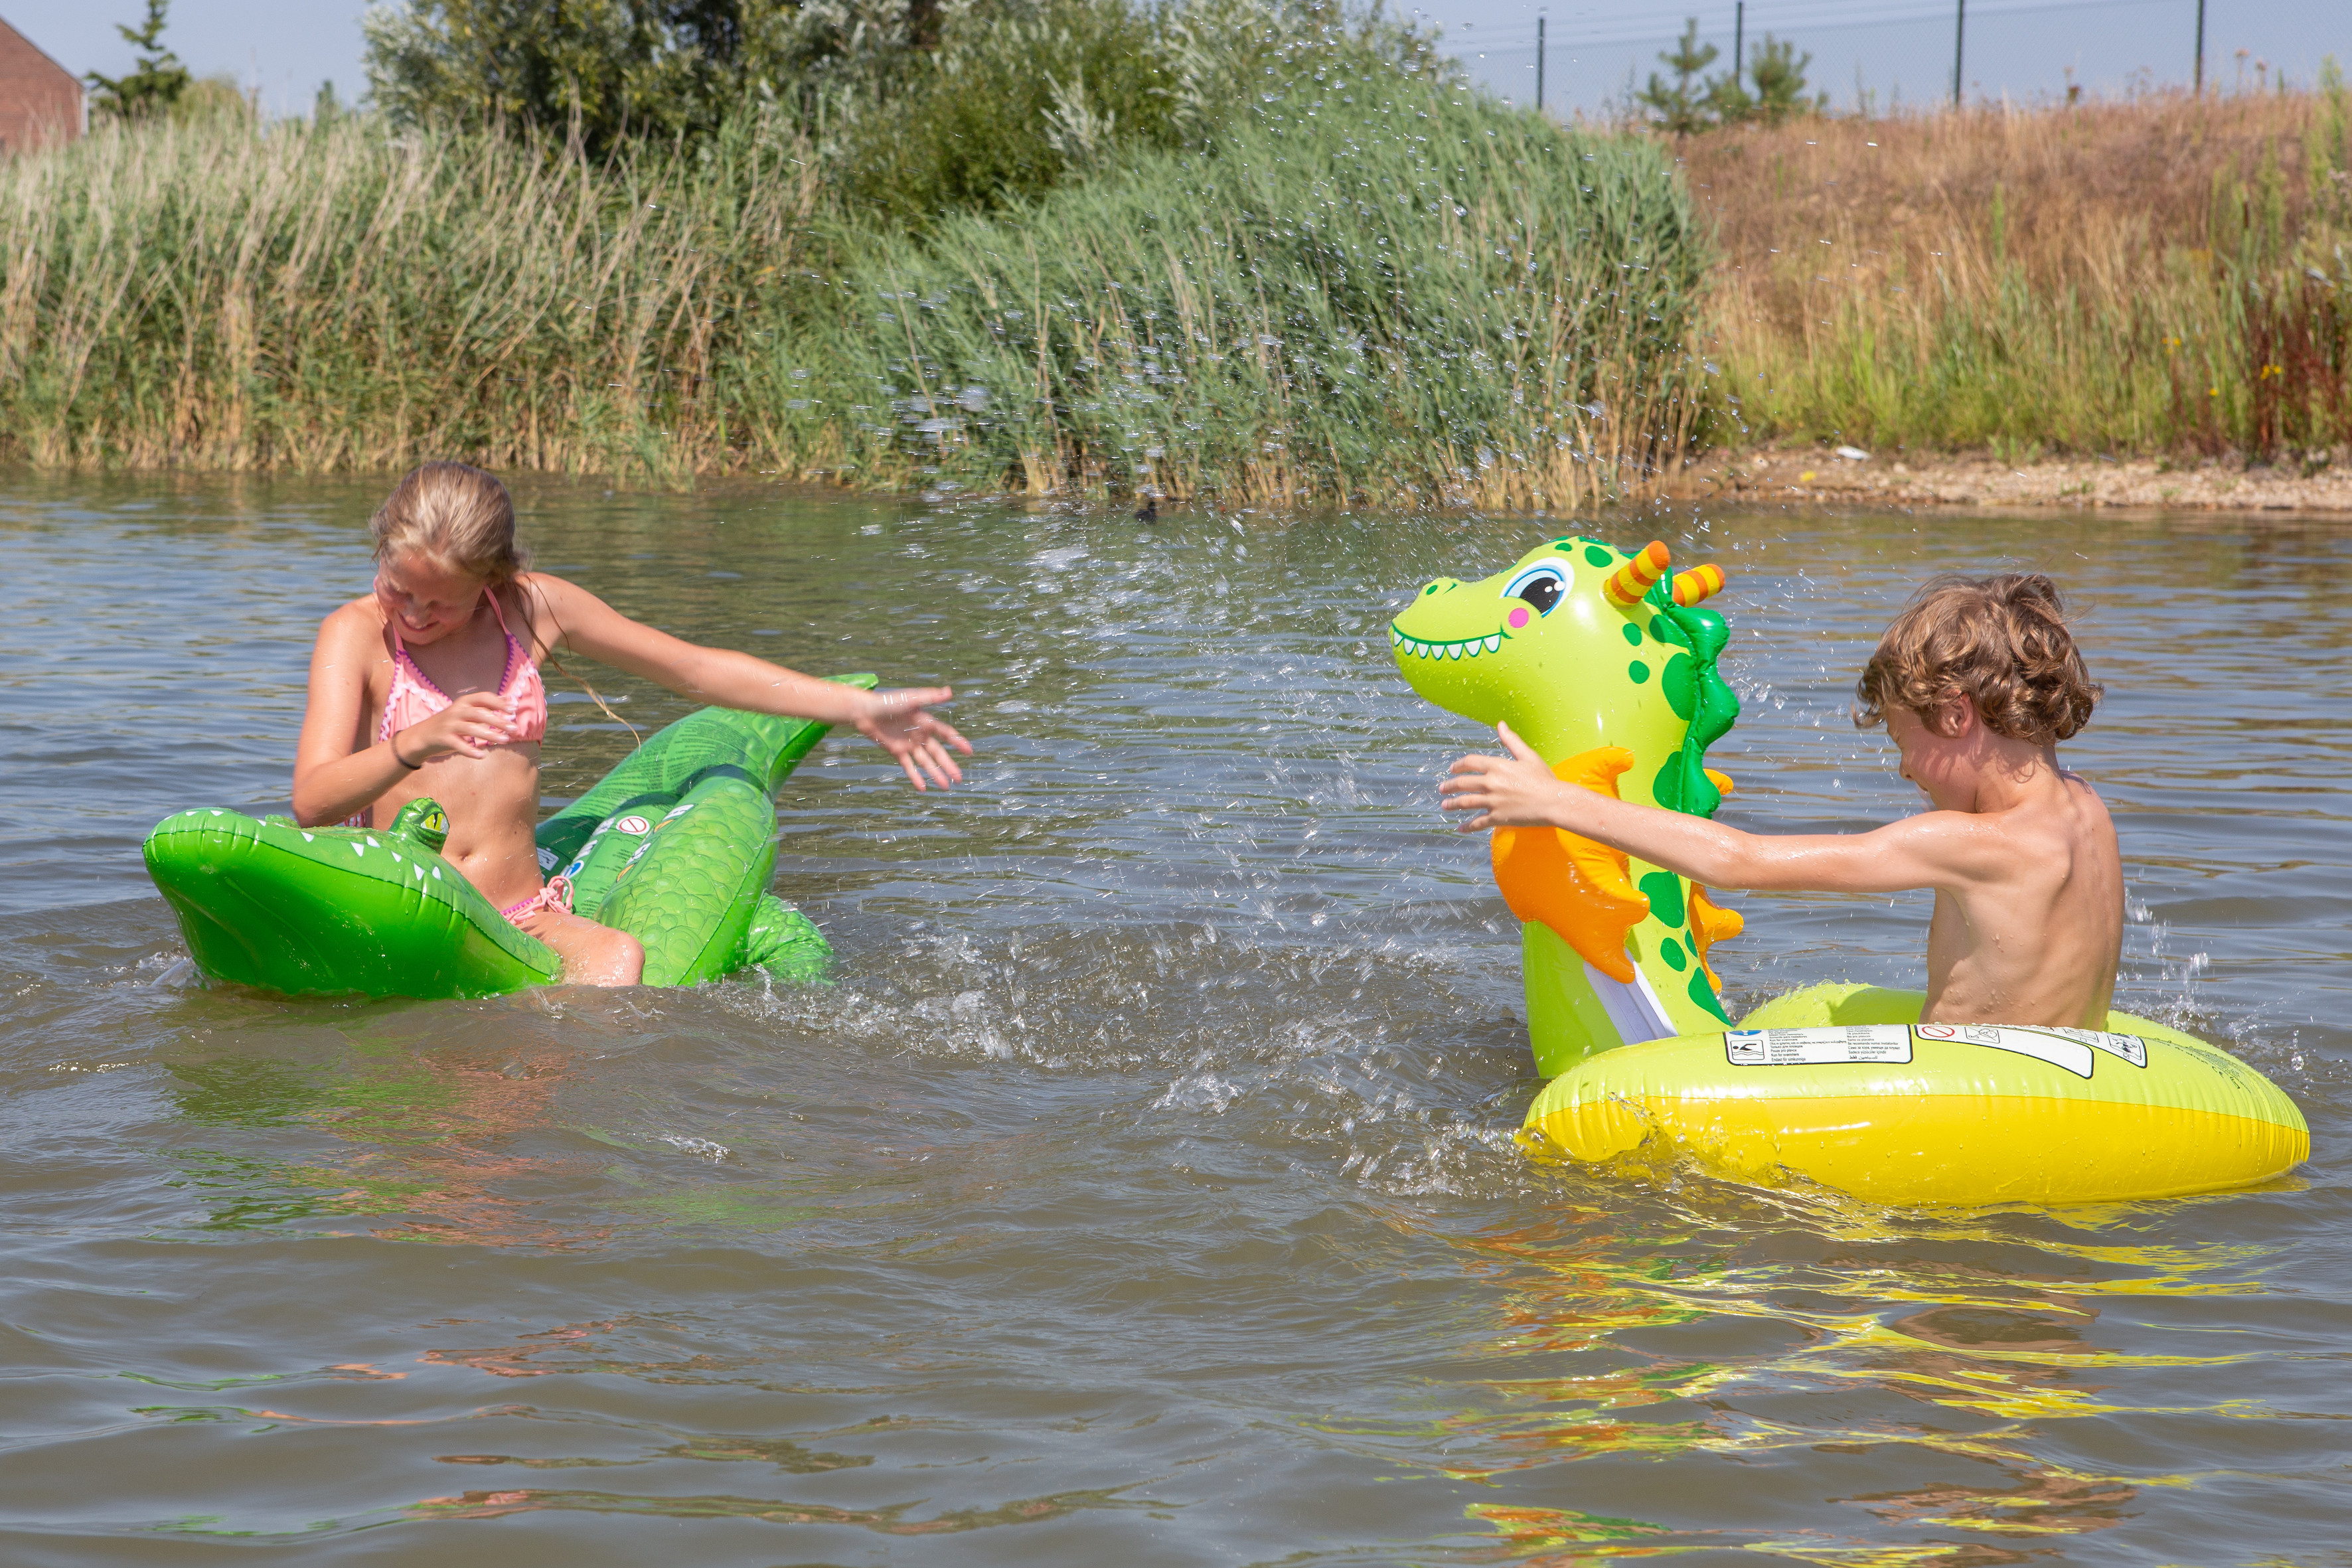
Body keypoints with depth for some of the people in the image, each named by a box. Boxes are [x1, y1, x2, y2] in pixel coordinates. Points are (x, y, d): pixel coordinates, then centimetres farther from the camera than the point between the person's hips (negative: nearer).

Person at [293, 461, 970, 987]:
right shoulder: (356, 634, -1)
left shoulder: (533, 608, 10)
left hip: (524, 918, 2)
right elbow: (312, 804, -13)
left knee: (616, 958, -33)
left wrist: (858, 707, 15)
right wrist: (415, 744, -34)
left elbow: (696, 668, 19)